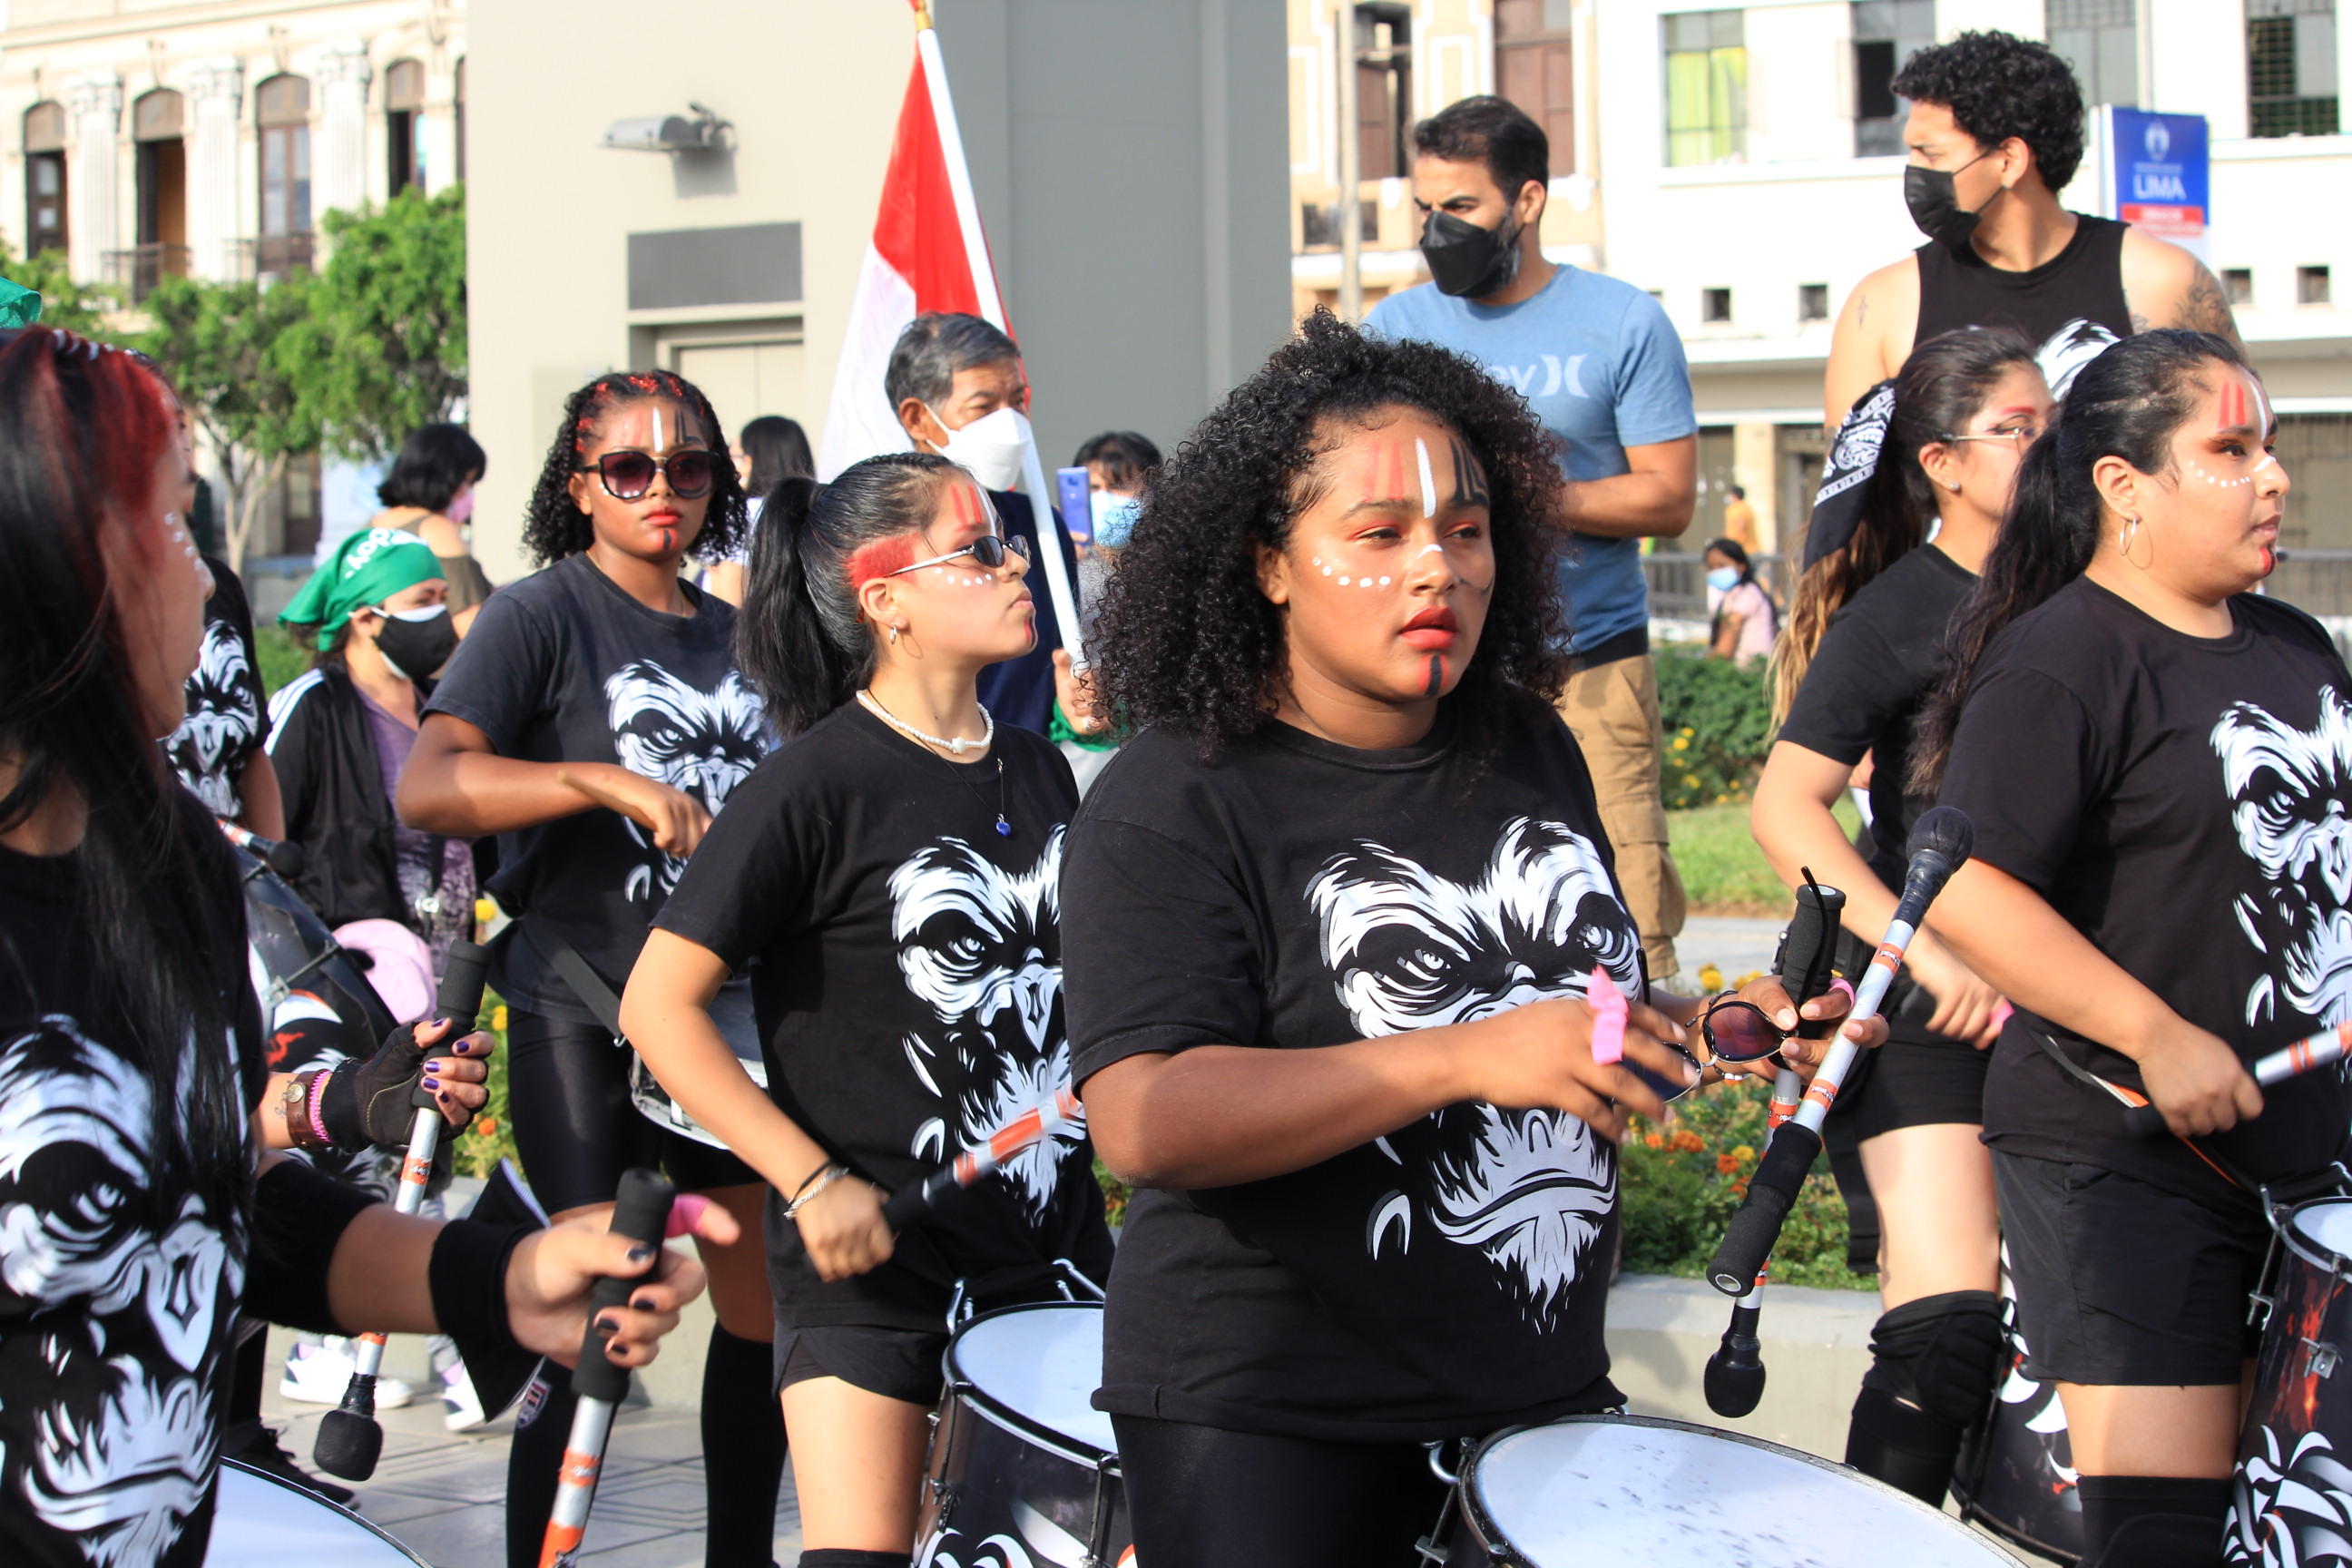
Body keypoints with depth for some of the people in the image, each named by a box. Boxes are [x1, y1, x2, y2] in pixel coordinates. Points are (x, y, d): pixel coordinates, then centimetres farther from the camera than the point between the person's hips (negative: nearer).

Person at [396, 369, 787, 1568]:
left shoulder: (733, 634, 14)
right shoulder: (541, 616, -5)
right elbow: (427, 788, -20)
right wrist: (613, 782, -28)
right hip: (582, 1011, -6)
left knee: (767, 1298, 10)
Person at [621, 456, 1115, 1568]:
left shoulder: (1038, 774, 7)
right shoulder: (818, 786, -13)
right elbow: (659, 1002, -14)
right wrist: (811, 1182, -18)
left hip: (1049, 1233, 6)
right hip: (868, 1257, -6)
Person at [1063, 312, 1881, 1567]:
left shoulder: (1533, 759, 8)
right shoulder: (1174, 803, -13)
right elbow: (1142, 1120, -24)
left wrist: (1708, 1032, 1)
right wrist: (1469, 1060, -30)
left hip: (1544, 1389, 6)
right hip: (1269, 1421, -6)